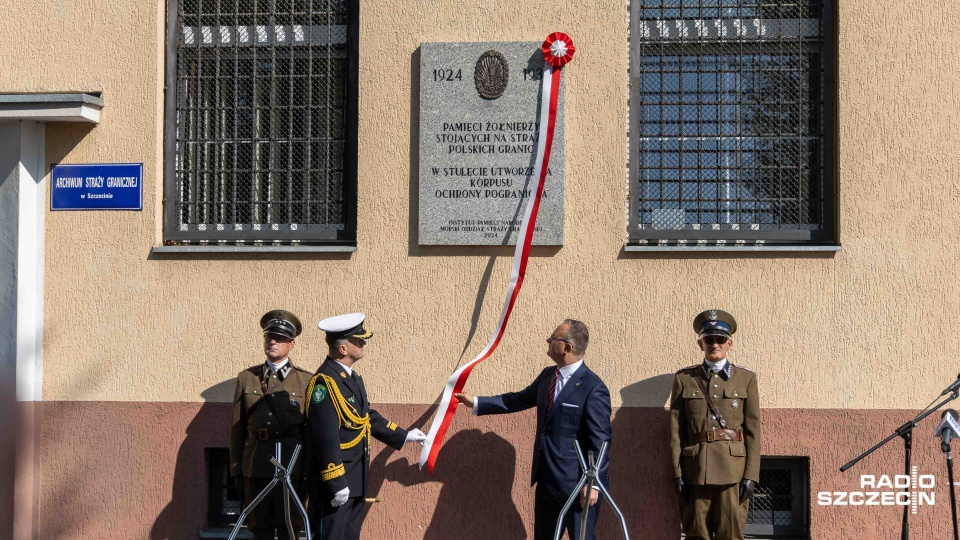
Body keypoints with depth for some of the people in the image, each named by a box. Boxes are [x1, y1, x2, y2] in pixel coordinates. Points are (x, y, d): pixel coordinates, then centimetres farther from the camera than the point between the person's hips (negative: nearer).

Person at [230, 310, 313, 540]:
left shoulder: (306, 381, 4)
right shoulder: (246, 378, 11)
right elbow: (237, 428, 11)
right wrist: (236, 471, 8)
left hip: (292, 467, -2)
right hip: (256, 467, 2)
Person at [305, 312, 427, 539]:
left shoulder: (353, 377, 11)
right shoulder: (325, 382, -20)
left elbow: (368, 417, 23)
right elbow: (326, 437, -24)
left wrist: (403, 436, 25)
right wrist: (335, 483, -24)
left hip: (355, 480, 10)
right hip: (334, 480, -10)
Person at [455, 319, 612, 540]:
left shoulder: (593, 388, -18)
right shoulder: (547, 376, 7)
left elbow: (601, 440, -18)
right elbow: (518, 400, 20)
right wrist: (476, 403, 20)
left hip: (577, 484, -9)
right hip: (547, 481, 9)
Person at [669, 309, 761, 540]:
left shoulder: (746, 378, 8)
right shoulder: (684, 378, 8)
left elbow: (753, 430, 4)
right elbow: (675, 431, 6)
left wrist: (751, 475, -3)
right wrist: (677, 473, -1)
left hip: (733, 469, -1)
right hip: (695, 468, 1)